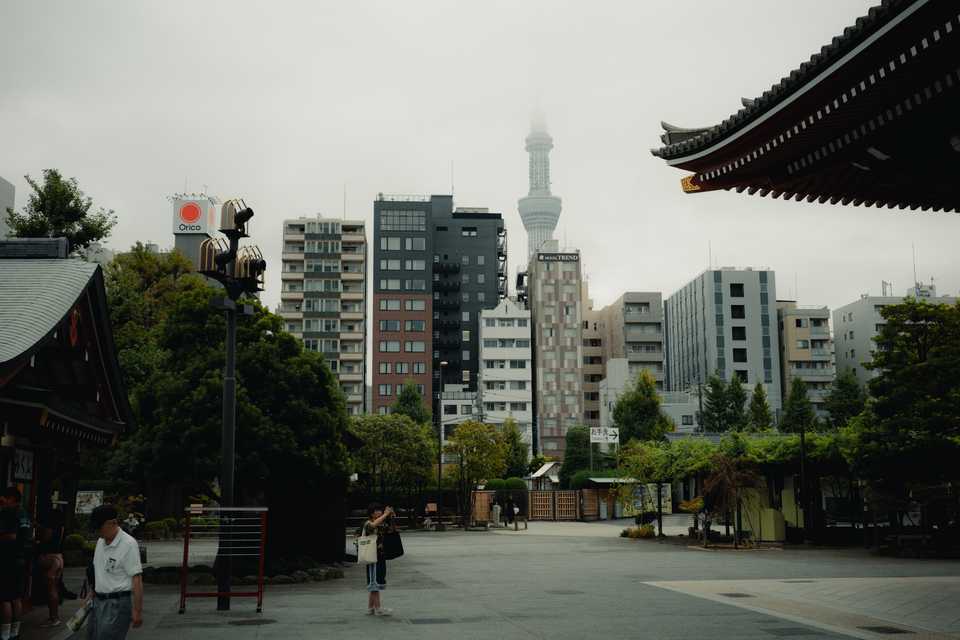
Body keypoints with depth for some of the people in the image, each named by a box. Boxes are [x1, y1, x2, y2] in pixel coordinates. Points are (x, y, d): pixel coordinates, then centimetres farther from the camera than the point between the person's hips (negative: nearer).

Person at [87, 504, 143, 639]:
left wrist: (137, 610, -21)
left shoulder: (128, 544, -17)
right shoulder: (100, 542, 10)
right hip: (98, 601, 9)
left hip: (117, 603, -9)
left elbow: (137, 579, -19)